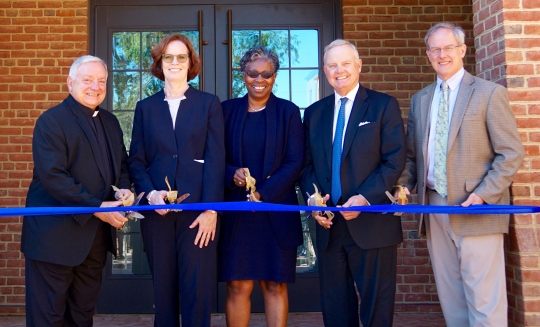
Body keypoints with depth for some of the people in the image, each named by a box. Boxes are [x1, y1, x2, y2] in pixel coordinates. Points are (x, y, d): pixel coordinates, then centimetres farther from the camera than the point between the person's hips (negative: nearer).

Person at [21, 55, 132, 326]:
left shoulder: (110, 122, 12)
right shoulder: (51, 121, -11)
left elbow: (121, 164, 18)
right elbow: (52, 176, -21)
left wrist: (124, 189, -5)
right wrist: (97, 207, -22)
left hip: (97, 235, 7)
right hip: (55, 234, -6)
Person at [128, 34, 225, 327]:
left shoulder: (209, 104, 6)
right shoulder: (145, 107, 12)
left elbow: (215, 160, -2)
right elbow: (136, 160, 8)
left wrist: (211, 209, -10)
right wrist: (150, 193, -10)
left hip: (197, 209, -2)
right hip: (157, 211, 2)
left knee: (198, 289, 0)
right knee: (163, 288, 9)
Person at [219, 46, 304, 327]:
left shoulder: (288, 111, 5)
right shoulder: (227, 110, 8)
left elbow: (295, 162, -2)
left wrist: (263, 193, -12)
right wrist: (232, 174, -14)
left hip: (276, 211, 0)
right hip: (235, 211, 1)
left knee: (275, 285, 4)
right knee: (237, 286, 1)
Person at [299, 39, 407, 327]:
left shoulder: (384, 105, 1)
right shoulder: (314, 113, 14)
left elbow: (395, 160, -7)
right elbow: (307, 164, 12)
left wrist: (365, 198, -17)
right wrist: (312, 196, -7)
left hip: (372, 223, -4)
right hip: (329, 224, 4)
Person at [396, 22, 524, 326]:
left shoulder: (490, 93, -2)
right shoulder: (420, 99, 13)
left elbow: (511, 153, -6)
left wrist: (484, 194, -16)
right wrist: (404, 186, 1)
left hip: (475, 209, -5)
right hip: (435, 207, 5)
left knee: (484, 299, -2)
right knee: (450, 297, 12)